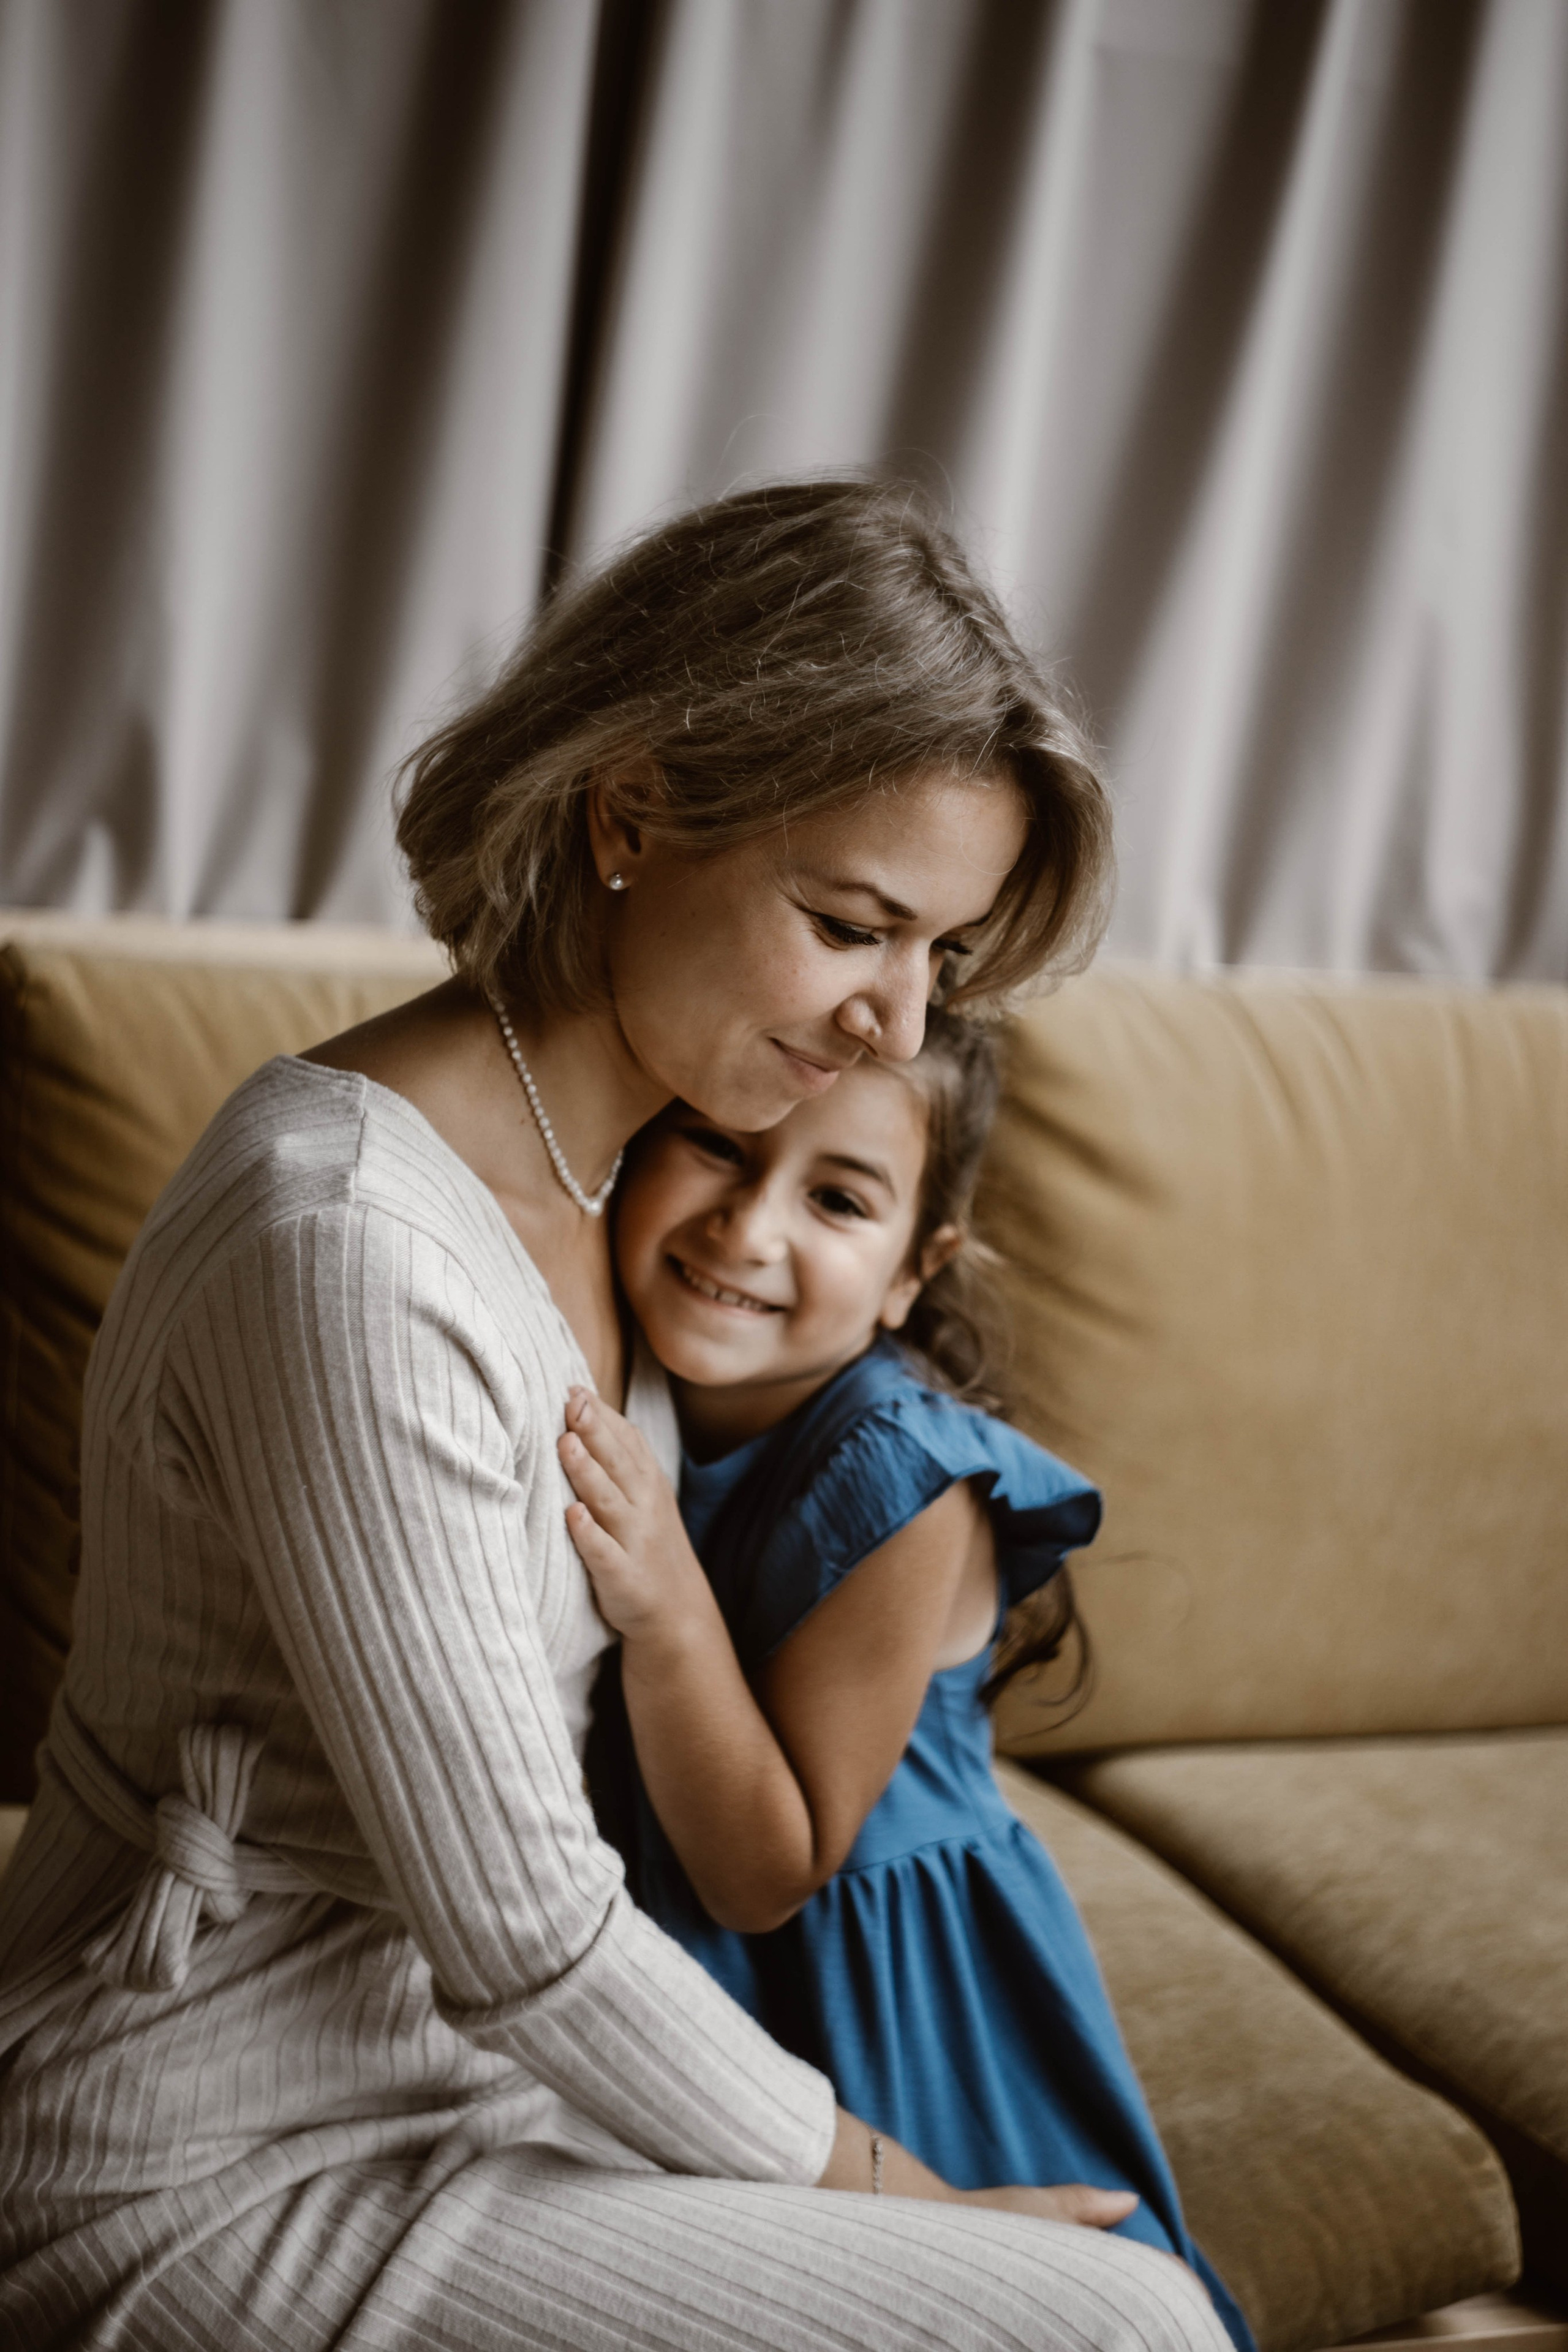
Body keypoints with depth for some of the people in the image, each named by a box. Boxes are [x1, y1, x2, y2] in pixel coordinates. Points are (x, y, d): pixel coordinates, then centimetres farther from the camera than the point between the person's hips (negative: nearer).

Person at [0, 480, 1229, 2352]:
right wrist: (896, 2196, -9)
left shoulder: (606, 1154, 2)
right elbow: (523, 1937, -22)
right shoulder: (351, 1243, -27)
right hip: (231, 2185, -8)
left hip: (457, 2061, 9)